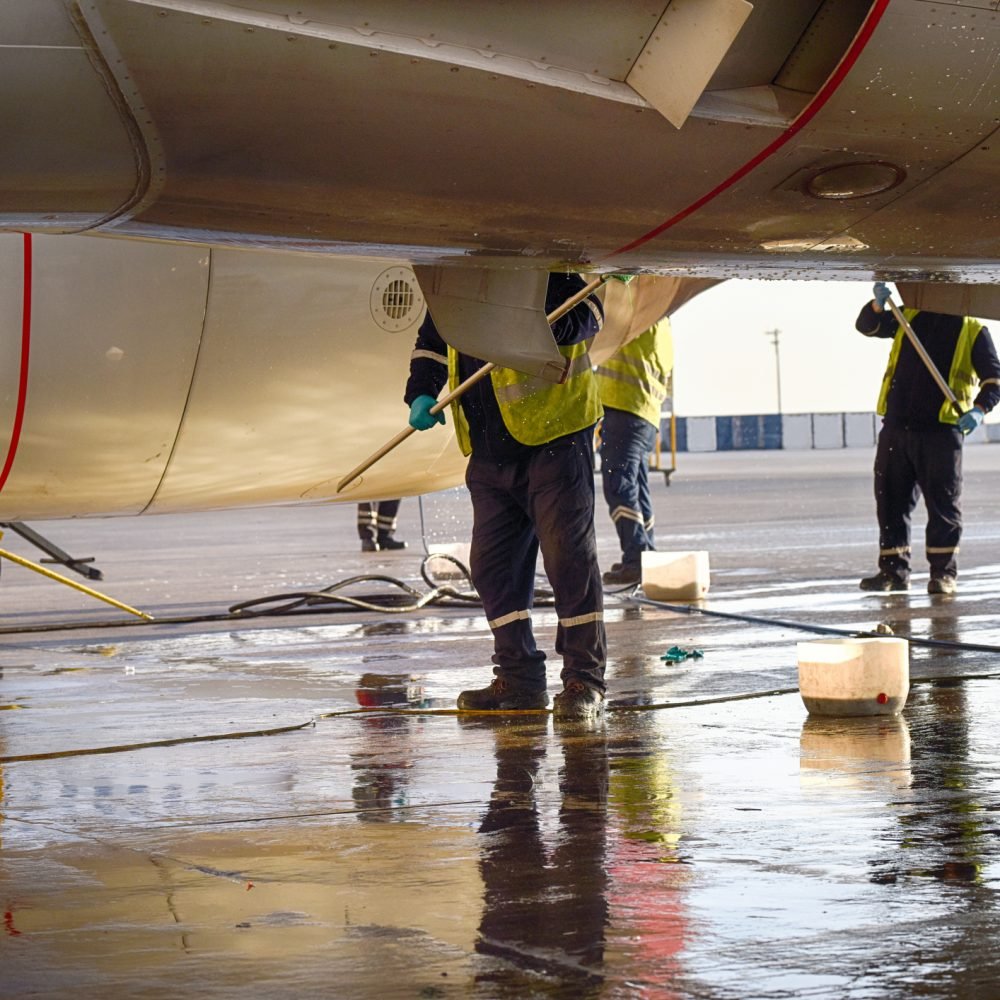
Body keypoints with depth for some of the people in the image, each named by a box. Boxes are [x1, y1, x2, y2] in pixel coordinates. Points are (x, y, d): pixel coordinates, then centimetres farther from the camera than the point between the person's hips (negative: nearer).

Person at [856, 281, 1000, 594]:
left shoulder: (973, 330, 6)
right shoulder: (909, 318, 15)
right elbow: (867, 326, 13)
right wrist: (879, 304, -9)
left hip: (941, 430, -4)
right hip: (897, 427, 4)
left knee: (943, 503, -2)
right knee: (890, 501, 7)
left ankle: (944, 571, 6)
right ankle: (893, 569, 15)